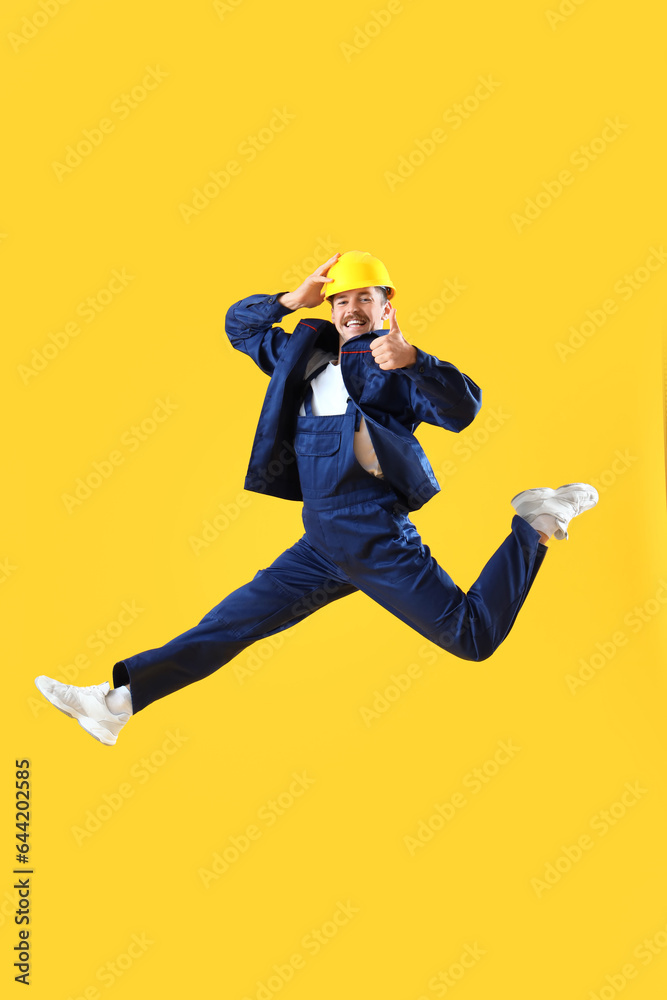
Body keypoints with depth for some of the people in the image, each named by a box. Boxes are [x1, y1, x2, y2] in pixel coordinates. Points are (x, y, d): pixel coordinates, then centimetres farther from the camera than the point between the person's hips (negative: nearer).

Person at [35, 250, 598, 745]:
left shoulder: (395, 367, -2)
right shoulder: (308, 352, 17)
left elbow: (463, 409, -16)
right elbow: (239, 325, 27)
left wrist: (414, 361, -33)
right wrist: (292, 301, 9)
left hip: (375, 536, -6)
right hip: (322, 545, 6)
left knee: (475, 638, -4)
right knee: (233, 621, 4)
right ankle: (120, 699, 5)